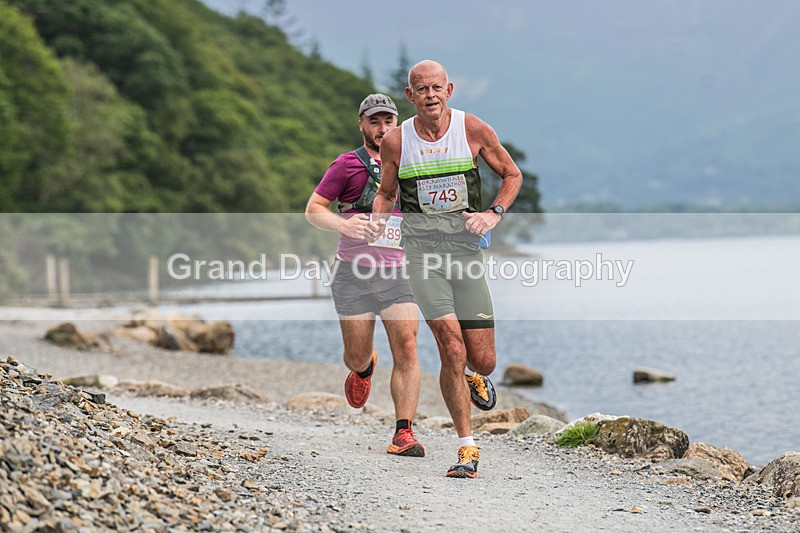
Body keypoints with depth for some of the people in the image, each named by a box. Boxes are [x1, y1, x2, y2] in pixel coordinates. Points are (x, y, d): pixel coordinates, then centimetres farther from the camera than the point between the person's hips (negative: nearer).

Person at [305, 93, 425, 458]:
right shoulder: (348, 164, -1)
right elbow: (313, 209, -4)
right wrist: (344, 225, -22)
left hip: (397, 273, 2)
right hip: (353, 274, -2)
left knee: (406, 349, -13)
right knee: (356, 357, 4)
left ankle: (404, 432, -13)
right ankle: (364, 369, 42)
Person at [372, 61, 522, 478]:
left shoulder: (473, 130, 0)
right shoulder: (395, 142, 1)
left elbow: (512, 174, 13)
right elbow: (386, 194, 17)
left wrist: (494, 213, -4)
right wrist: (378, 225, -3)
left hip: (466, 248, 1)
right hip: (421, 251, -1)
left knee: (483, 361, -1)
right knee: (453, 351, -14)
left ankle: (475, 377, 40)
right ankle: (467, 448, -1)